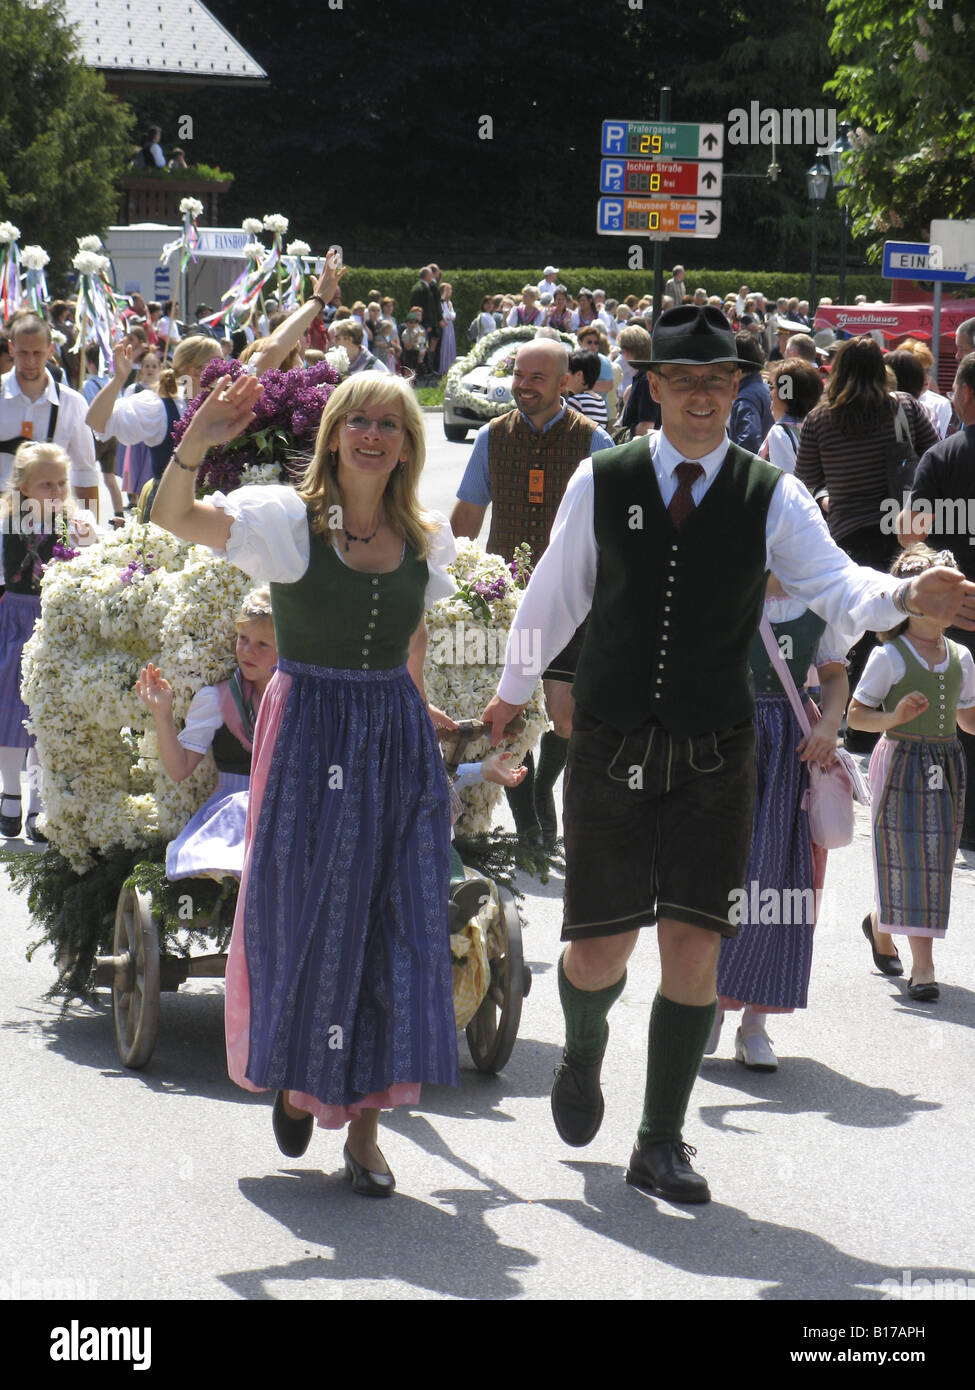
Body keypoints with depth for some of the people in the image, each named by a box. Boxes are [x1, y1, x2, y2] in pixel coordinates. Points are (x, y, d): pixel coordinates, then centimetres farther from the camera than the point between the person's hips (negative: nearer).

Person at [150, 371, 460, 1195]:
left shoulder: (426, 541, 6)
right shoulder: (289, 520, -7)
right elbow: (174, 517, -21)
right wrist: (198, 443, -36)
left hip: (397, 741, 3)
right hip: (308, 736, -3)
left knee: (398, 929, -1)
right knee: (307, 918, 4)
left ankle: (364, 1118, 7)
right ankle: (298, 1075, 29)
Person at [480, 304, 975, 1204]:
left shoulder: (771, 496, -2)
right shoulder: (602, 482, -1)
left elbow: (834, 585, -13)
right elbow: (554, 593, 12)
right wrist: (513, 691, 23)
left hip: (715, 757, 0)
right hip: (610, 748, 0)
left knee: (693, 947, -2)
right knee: (599, 947, 1)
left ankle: (663, 1144, 12)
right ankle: (584, 1051, 38)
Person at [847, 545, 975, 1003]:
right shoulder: (888, 657, -6)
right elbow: (855, 715, -4)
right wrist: (895, 718, -21)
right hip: (900, 759, -5)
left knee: (935, 859, 6)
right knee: (906, 857, -6)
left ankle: (880, 923, 32)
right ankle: (922, 966, -4)